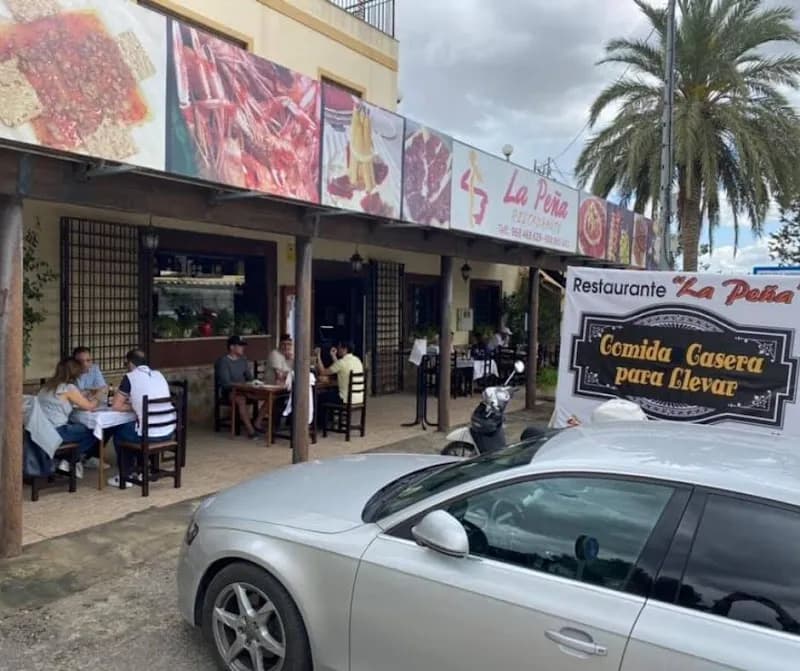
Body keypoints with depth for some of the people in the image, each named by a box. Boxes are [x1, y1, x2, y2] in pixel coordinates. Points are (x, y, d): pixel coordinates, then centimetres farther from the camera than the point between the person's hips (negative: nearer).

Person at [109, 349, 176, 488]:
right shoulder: (159, 375, 12)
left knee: (118, 432, 24)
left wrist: (133, 408, 13)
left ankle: (126, 476, 26)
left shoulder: (130, 377, -4)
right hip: (169, 432, 6)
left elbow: (116, 406, 1)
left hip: (149, 434, -6)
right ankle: (139, 471, 40)